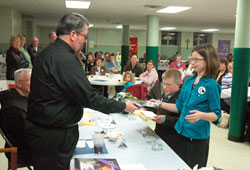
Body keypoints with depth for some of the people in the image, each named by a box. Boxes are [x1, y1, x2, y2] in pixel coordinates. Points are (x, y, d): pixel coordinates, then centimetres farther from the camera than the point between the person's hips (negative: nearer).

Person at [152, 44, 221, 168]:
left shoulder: (211, 85, -14)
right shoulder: (189, 81, 5)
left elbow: (216, 115, -13)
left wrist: (201, 115, -32)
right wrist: (160, 104, 4)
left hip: (198, 137, -6)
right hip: (181, 132, 6)